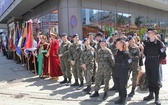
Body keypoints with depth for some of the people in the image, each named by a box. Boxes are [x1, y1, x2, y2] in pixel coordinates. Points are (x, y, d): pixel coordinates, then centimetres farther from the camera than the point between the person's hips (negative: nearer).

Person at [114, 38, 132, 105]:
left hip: (123, 74, -7)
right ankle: (120, 98, 29)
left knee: (123, 87, 3)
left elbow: (129, 63, -12)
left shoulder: (126, 53, -13)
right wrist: (115, 70, 12)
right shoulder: (117, 53, 8)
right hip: (117, 73, 7)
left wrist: (125, 69, -5)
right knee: (118, 87, 14)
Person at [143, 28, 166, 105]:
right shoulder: (146, 42, 4)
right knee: (149, 79, 12)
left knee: (155, 79, -2)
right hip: (147, 63, 5)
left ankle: (157, 97, 7)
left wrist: (157, 60, -5)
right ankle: (151, 94, 25)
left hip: (155, 64, -5)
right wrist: (148, 58, 8)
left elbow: (163, 54, -9)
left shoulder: (158, 42, -11)